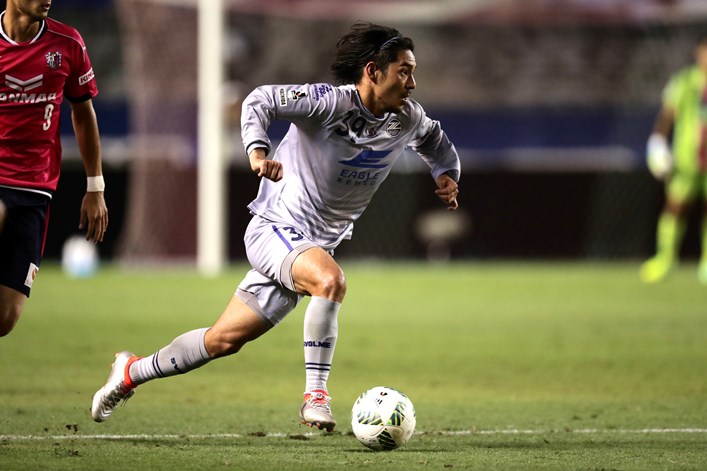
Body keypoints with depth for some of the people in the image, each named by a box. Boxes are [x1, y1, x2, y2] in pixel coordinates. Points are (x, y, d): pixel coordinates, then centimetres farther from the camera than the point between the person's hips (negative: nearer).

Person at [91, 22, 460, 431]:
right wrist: (258, 149, -43)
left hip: (315, 246, 7)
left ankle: (132, 372, 28)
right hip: (274, 231, -7)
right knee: (330, 279, -37)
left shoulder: (408, 118, 0)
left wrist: (447, 175, 2)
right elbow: (262, 100, -26)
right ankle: (315, 395, -28)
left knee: (223, 341, 9)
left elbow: (436, 140, 22)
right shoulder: (331, 102, -21)